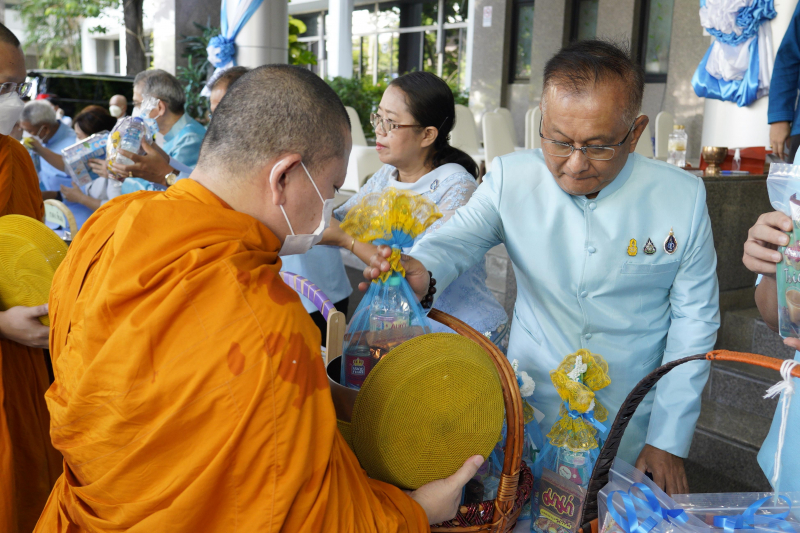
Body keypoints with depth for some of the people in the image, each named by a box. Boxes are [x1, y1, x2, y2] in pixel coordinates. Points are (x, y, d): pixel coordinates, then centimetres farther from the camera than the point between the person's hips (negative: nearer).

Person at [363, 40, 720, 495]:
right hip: (531, 411, 1)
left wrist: (670, 440, -6)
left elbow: (695, 321, -6)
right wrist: (422, 269, -39)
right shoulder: (510, 177, -11)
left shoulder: (683, 197, -12)